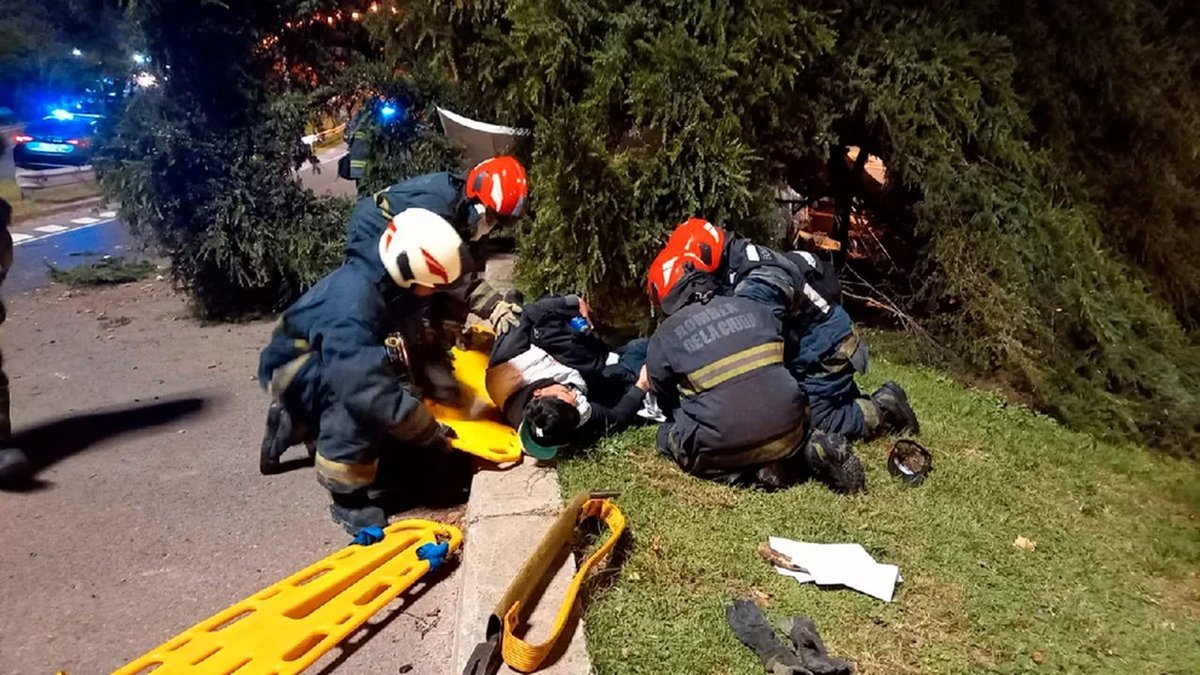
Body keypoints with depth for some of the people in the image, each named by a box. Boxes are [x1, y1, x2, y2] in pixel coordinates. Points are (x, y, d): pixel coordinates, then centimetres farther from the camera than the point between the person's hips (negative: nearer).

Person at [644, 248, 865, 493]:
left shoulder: (664, 337, 4)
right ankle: (812, 449, 4)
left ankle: (754, 473, 1)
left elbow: (667, 403, 15)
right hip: (787, 428, 4)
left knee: (668, 434, 23)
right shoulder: (754, 308, 13)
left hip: (724, 447, -4)